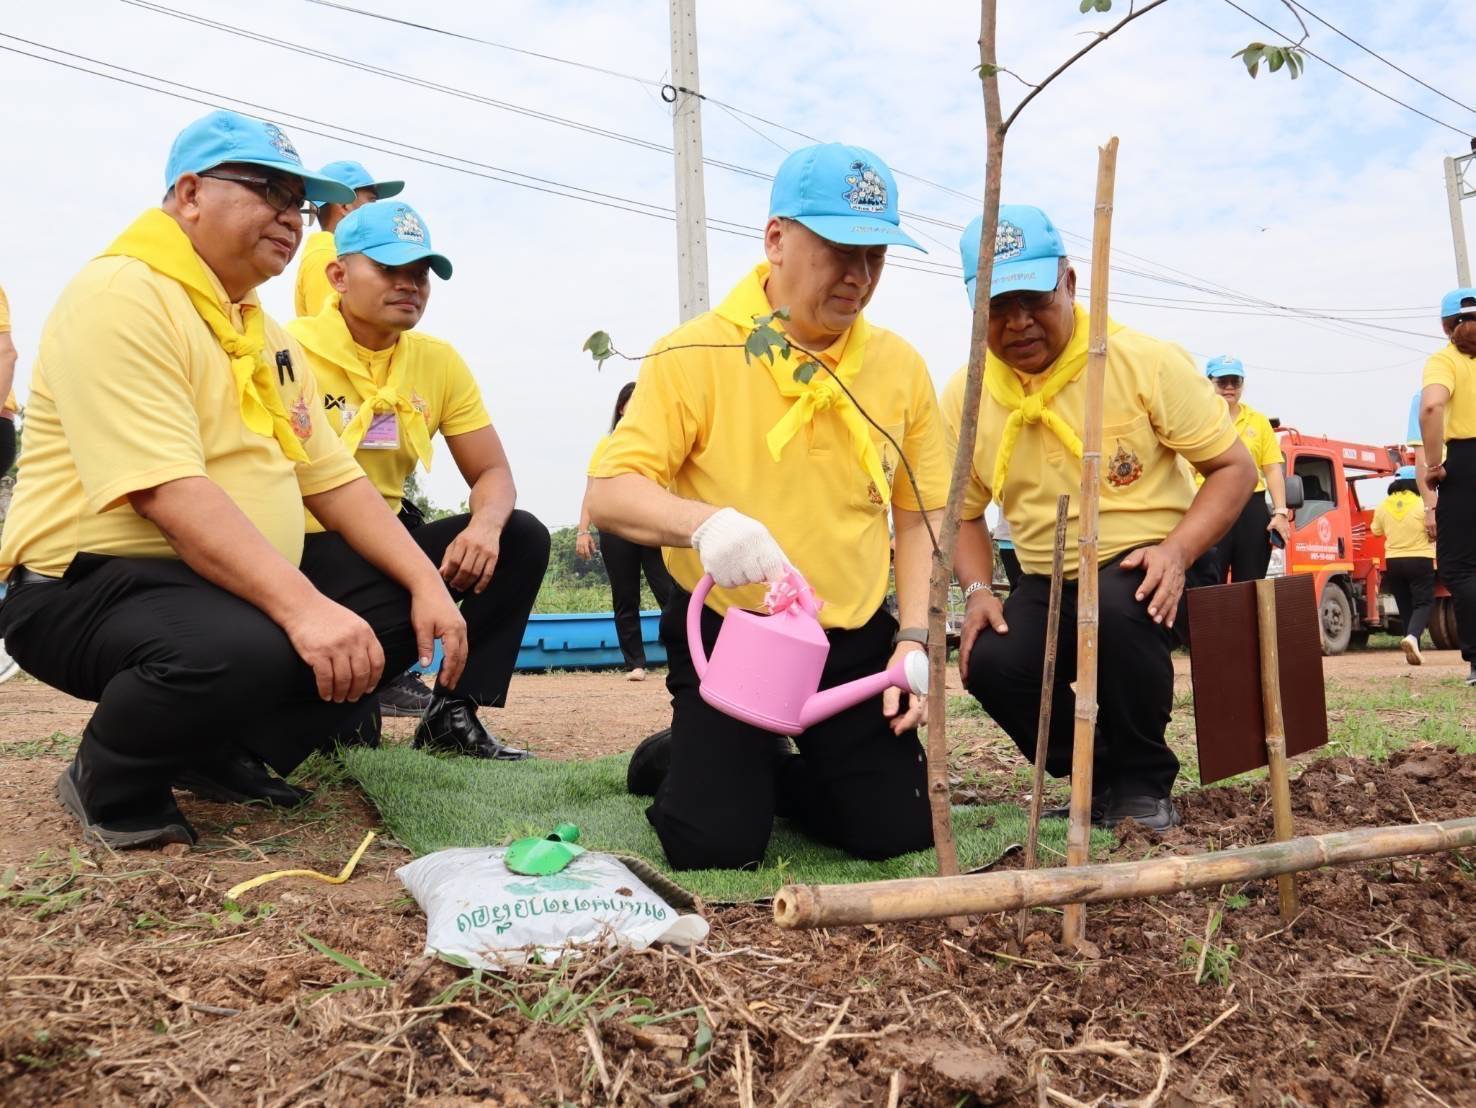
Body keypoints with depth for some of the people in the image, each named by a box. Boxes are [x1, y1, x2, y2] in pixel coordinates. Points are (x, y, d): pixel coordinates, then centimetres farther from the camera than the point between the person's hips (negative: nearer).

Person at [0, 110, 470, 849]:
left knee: (400, 607, 1)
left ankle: (219, 753, 12)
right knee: (244, 649, -38)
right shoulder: (121, 297, -15)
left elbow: (334, 480, 10)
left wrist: (427, 585, -4)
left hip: (244, 580, 9)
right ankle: (110, 785, -4)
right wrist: (303, 606, -36)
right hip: (91, 583, -9)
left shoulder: (268, 335, 15)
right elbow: (168, 493, -27)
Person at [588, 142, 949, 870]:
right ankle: (685, 759, 24)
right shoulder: (697, 354, -12)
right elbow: (609, 494, -16)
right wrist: (702, 520, -36)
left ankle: (777, 772, 30)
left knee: (899, 830, 0)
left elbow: (921, 514, 9)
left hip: (855, 639, 4)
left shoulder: (900, 367, 1)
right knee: (714, 843, -12)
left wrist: (914, 637, -1)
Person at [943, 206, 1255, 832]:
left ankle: (1144, 783, -11)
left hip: (1150, 570, -3)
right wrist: (977, 591, -8)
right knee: (990, 663, -27)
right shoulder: (963, 399, -2)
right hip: (1047, 586, 3)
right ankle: (1099, 775, 3)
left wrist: (1178, 551, -23)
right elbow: (963, 513, 11)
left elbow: (1235, 468, -7)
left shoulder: (1145, 362, -11)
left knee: (1117, 608, -38)